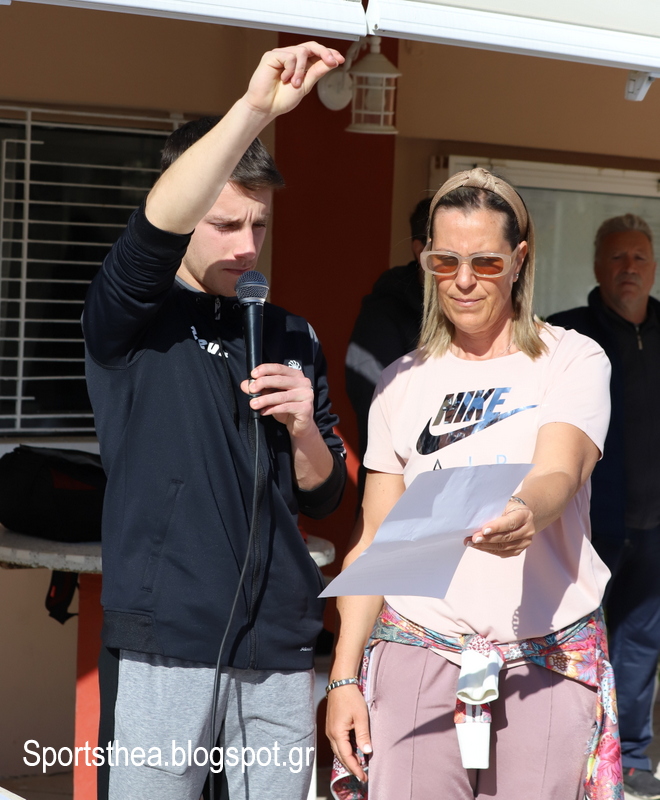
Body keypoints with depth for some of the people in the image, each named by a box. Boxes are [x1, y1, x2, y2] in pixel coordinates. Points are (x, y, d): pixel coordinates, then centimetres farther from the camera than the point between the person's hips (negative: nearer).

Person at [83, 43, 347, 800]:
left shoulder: (290, 336, 14)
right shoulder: (132, 321, 0)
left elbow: (323, 496, 16)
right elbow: (156, 227, -23)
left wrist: (304, 428, -5)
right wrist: (255, 107, -30)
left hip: (279, 641, 4)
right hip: (166, 638, -4)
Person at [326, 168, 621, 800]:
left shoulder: (572, 361, 1)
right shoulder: (404, 382, 10)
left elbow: (559, 474, -17)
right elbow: (374, 538, 10)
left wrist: (524, 515, -41)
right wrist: (343, 677, 3)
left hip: (547, 659, -2)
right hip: (417, 655, 2)